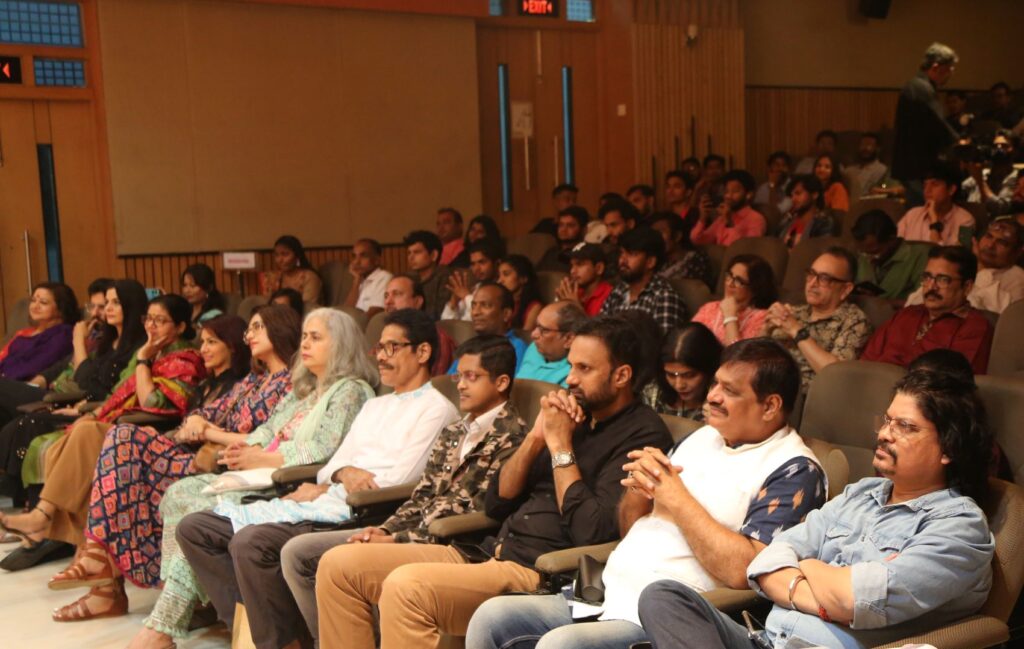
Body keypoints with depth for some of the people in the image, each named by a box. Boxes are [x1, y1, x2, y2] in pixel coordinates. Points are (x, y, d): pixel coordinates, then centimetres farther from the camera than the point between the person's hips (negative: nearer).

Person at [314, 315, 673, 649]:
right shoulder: (572, 416, 17)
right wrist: (536, 437, 0)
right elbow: (495, 504, 15)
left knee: (406, 586, -32)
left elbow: (592, 532, -19)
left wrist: (560, 444, -12)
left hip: (542, 574, -9)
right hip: (491, 552, 9)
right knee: (338, 565, -1)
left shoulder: (642, 434, -7)